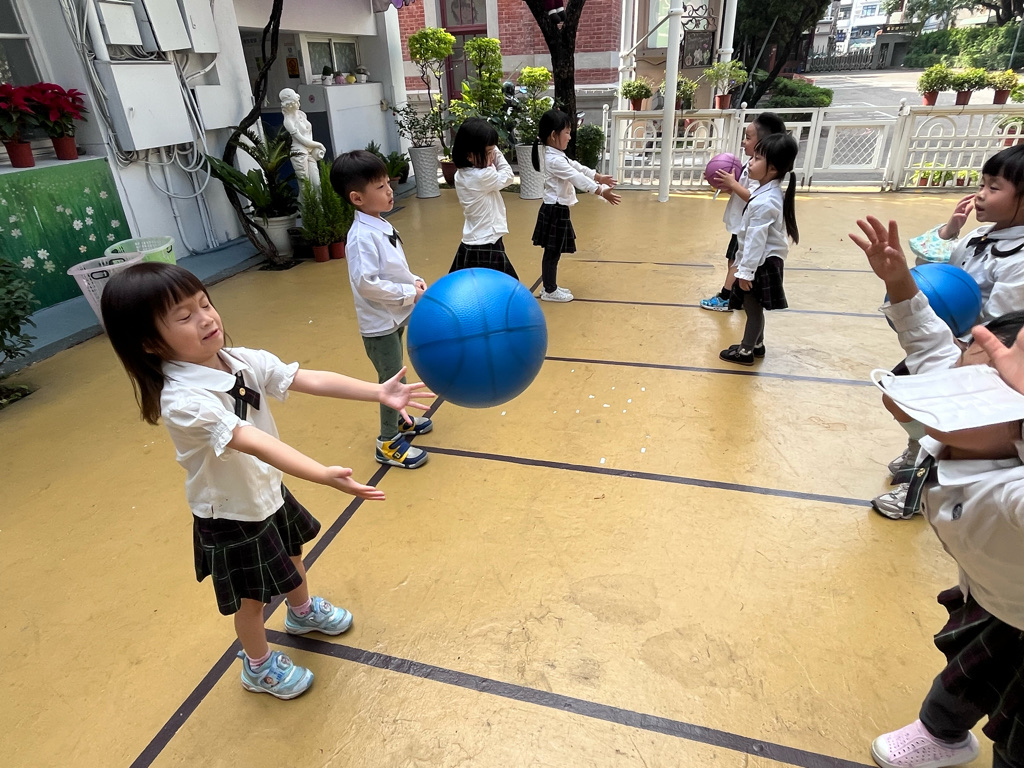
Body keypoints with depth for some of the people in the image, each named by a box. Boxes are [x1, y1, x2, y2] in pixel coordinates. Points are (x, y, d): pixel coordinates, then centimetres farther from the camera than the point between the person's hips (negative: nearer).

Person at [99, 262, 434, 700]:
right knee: (252, 597, 16)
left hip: (269, 491, 7)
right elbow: (255, 443, -45)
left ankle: (303, 613, 61)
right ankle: (259, 668, 46)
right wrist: (324, 475, -55)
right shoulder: (183, 400, -34)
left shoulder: (242, 361, -13)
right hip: (232, 517, -6)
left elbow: (312, 380, -19)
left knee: (291, 555, 30)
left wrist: (379, 393, -27)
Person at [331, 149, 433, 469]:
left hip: (395, 317, 9)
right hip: (379, 323, -9)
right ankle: (389, 443, 18)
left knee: (394, 377, 24)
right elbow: (366, 283, -28)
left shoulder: (382, 226, 6)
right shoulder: (362, 236, -23)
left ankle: (397, 419, 44)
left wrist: (413, 280, -1)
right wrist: (409, 293, -21)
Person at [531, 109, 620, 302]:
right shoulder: (555, 160, -21)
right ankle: (549, 291, 11)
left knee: (553, 252, 16)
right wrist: (602, 191, -22)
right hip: (555, 210, -10)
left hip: (556, 209, 10)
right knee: (552, 252, 0)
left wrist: (599, 177, 22)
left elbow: (577, 167, 19)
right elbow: (578, 178, -23)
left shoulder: (557, 156, 12)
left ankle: (550, 287, 26)